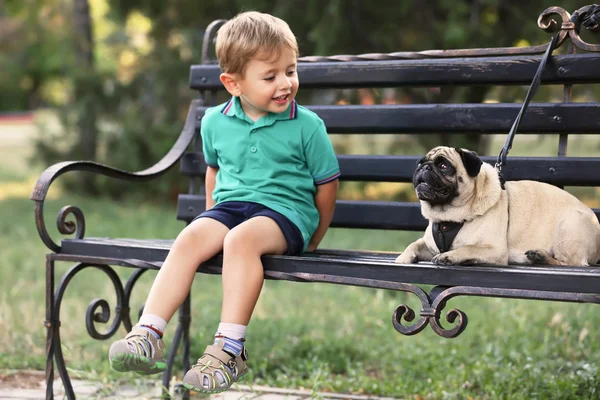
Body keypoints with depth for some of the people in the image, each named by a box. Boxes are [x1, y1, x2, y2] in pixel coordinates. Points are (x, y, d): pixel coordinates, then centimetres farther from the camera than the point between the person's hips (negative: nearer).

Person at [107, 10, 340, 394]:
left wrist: (312, 242, 9)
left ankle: (229, 349, -39)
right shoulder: (215, 122, 8)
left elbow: (326, 185, 5)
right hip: (229, 205, 4)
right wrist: (213, 216, 25)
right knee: (190, 239, -26)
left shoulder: (307, 126, -3)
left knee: (241, 239, -36)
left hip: (286, 209, -4)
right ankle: (148, 337, -32)